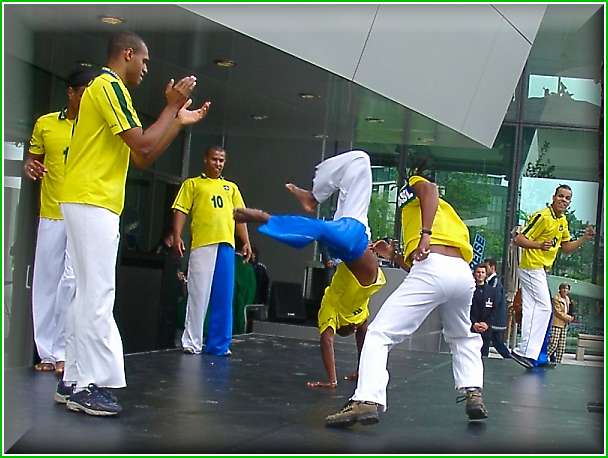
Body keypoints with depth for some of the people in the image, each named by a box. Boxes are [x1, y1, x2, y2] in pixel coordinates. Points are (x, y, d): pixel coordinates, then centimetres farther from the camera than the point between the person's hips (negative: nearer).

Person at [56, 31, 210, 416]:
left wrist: (179, 122, 20)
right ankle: (88, 385, -8)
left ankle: (75, 381, 14)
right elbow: (144, 145, -15)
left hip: (91, 204, 10)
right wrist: (172, 106, -4)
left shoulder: (107, 89, 24)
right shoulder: (109, 85, -8)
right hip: (92, 203, -10)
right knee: (97, 294, -10)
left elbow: (141, 159, 21)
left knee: (89, 294, 10)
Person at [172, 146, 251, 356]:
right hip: (202, 245, -3)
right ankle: (192, 342, 5)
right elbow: (181, 210, 3)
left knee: (223, 297, 3)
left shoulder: (231, 187, 23)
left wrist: (246, 242, 9)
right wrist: (177, 236, -10)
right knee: (198, 294, -2)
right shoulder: (192, 184, 12)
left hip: (226, 245, 3)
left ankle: (219, 344, 9)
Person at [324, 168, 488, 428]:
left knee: (379, 334, -3)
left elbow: (429, 190, -6)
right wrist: (392, 256, 41)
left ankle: (367, 401, -18)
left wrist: (425, 234, -16)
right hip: (463, 273, 7)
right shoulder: (447, 214, 40)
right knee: (463, 338, 33)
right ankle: (473, 393, 17)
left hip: (433, 268, -7)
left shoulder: (412, 185, 23)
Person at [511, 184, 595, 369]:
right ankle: (526, 351, -15)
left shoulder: (562, 221, 13)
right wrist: (540, 245, -33)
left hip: (540, 270, 9)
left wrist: (584, 238, 6)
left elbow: (566, 248, 21)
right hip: (532, 268, -9)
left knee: (532, 310, 9)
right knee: (543, 308, -14)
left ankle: (525, 352, 13)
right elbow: (519, 239, -18)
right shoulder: (542, 216, -15)